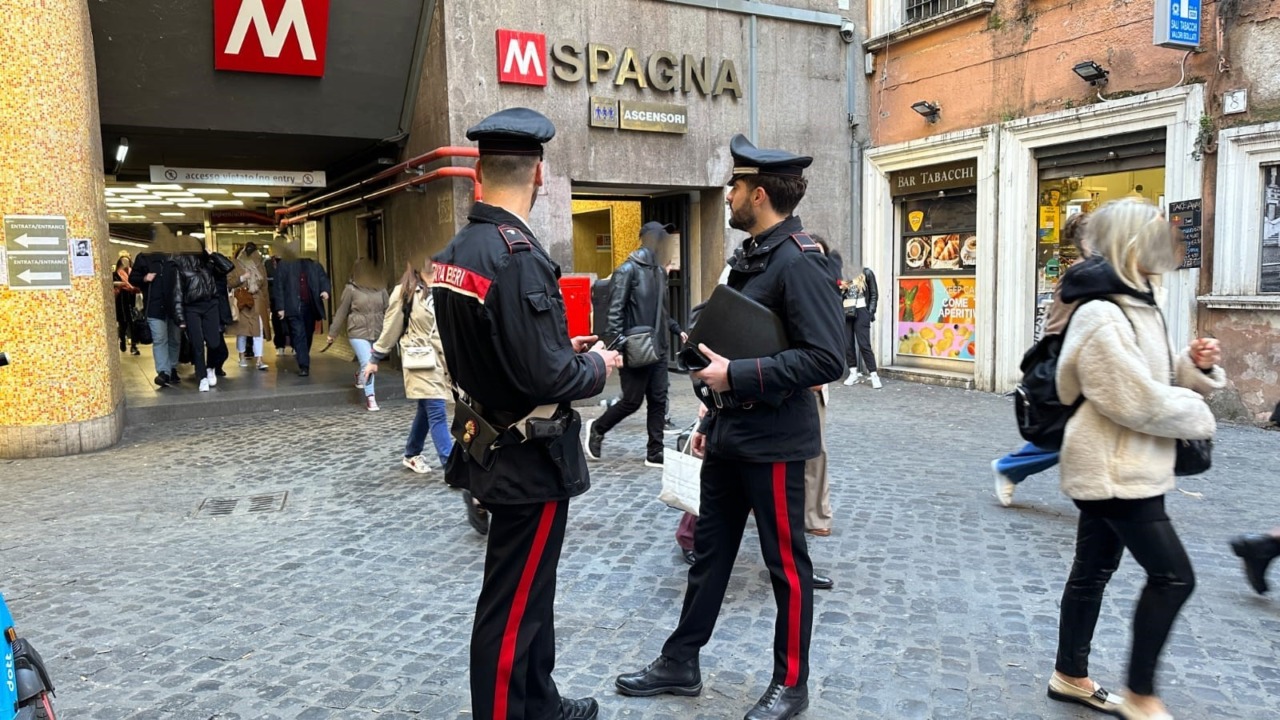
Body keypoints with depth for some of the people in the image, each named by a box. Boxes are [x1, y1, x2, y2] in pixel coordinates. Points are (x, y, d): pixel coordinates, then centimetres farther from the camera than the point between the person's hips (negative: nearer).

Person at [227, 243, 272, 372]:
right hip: (243, 303, -2)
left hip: (258, 303, 2)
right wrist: (242, 278, -19)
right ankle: (242, 357, 20)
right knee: (242, 329, 5)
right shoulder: (236, 265, 1)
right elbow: (228, 282, -4)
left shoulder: (260, 265, 12)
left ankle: (259, 359, -11)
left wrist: (267, 304, 14)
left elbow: (264, 286, 15)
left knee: (259, 329, -7)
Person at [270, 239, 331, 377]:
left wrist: (325, 290, -16)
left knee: (308, 335, 12)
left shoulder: (313, 264, 9)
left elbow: (323, 278, 8)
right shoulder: (284, 265, 1)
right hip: (293, 308, -3)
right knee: (299, 335, -8)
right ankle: (304, 366, -9)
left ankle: (303, 362, 29)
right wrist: (280, 307, -7)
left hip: (310, 306, 3)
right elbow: (278, 287, -1)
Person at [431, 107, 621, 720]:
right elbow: (545, 376, -27)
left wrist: (562, 347, 13)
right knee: (513, 605, 6)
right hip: (529, 457, -10)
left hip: (490, 444, 10)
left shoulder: (454, 252, 5)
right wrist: (597, 365, -8)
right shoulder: (519, 257, -24)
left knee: (529, 589, 23)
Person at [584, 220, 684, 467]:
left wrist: (677, 330, 17)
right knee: (632, 401, 1)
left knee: (658, 401, 6)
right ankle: (597, 428, 25)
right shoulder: (627, 270, -11)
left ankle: (655, 453, 14)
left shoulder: (660, 271, 12)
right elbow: (615, 312, -16)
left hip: (658, 349, 7)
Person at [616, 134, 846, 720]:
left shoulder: (799, 261, -18)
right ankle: (680, 663, 31)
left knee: (785, 564, 7)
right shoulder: (750, 254, 11)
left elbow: (826, 358, -25)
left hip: (773, 441, -9)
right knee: (709, 551, 17)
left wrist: (737, 375, -24)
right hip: (730, 437, 9)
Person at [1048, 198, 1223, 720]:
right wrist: (1197, 417, -7)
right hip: (1113, 470, -10)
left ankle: (1070, 676, 29)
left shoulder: (1137, 306, 12)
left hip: (1123, 467, 10)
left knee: (1094, 570, 16)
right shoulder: (1100, 315, -21)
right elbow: (1141, 401, -23)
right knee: (1173, 575, -3)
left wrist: (1195, 366, -1)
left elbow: (1157, 381, 17)